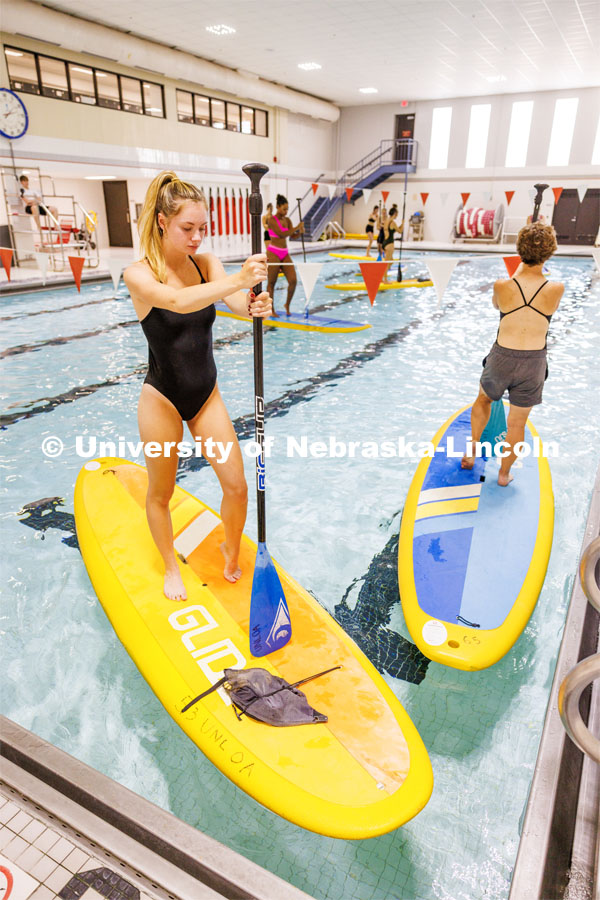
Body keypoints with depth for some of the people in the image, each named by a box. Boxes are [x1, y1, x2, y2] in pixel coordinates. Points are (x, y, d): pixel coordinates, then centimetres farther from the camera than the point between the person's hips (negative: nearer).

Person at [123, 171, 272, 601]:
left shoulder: (208, 264, -2)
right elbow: (176, 301, -36)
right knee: (161, 493, 13)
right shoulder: (139, 274, -15)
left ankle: (231, 550, 33)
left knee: (237, 485, 3)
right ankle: (171, 567, 37)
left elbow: (233, 299, -22)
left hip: (206, 393, 3)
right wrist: (237, 281, -50)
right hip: (162, 399, -3)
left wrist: (253, 304, -46)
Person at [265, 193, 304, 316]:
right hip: (274, 253, -6)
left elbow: (292, 235, 3)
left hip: (285, 253, 6)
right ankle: (271, 309, 11)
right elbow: (282, 234, -18)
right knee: (271, 282, 1)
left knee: (293, 280, -5)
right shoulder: (271, 220, -8)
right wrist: (297, 227, -14)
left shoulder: (287, 220, 12)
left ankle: (287, 304, 15)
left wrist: (299, 232, -18)